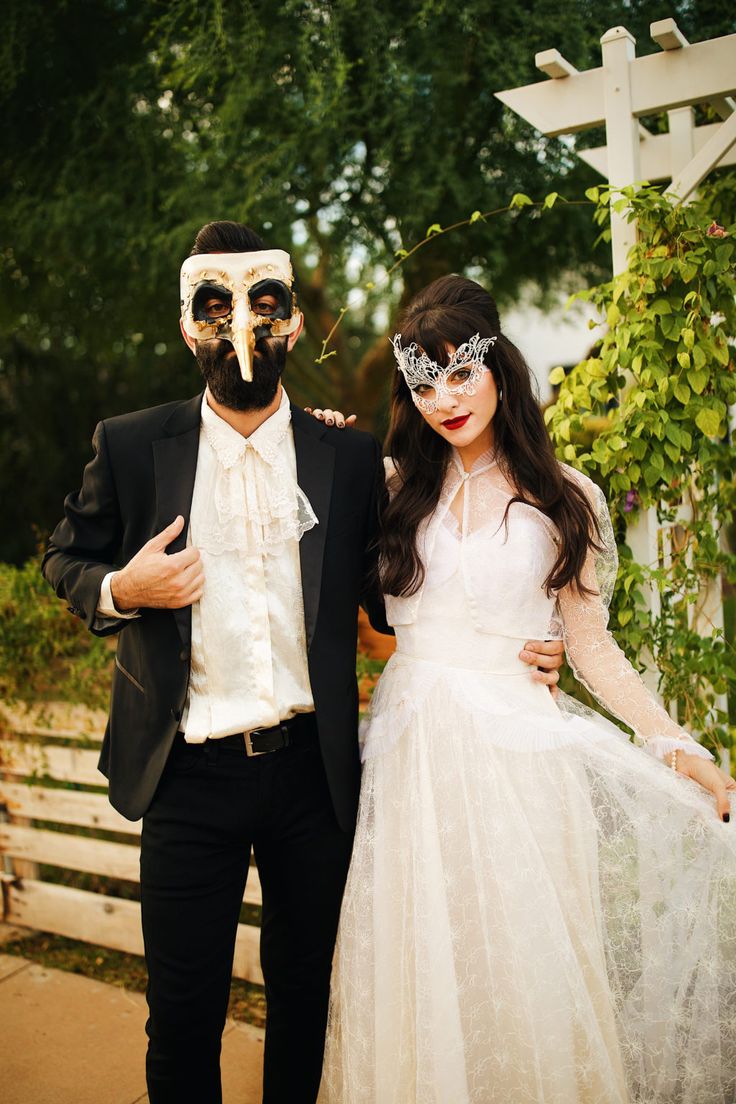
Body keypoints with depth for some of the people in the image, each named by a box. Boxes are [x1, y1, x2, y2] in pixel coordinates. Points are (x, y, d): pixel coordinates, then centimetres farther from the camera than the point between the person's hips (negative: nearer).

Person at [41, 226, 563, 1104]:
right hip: (189, 777, -1)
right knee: (183, 1008, 11)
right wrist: (119, 590, -12)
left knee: (305, 992, 19)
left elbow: (383, 595, 8)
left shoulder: (351, 458, 0)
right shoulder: (131, 447, -1)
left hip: (314, 772, 1)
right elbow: (65, 558, 10)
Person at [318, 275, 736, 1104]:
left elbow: (588, 641, 7)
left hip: (517, 750, -1)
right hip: (412, 747, 1)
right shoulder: (392, 486, 7)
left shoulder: (565, 500, 5)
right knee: (420, 970, 8)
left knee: (523, 962, 5)